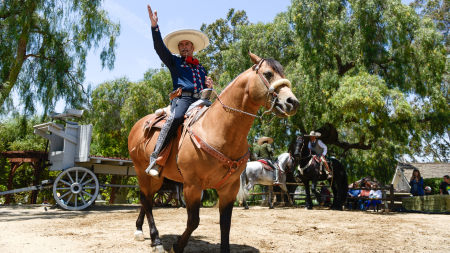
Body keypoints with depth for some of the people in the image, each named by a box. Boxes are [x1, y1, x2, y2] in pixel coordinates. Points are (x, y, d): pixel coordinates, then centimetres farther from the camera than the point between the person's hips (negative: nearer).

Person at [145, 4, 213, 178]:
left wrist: (209, 86, 8)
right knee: (175, 118, -34)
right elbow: (159, 47, 7)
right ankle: (155, 159, -34)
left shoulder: (201, 68, 32)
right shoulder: (174, 62, 22)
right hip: (182, 98, -4)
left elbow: (207, 88, 33)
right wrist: (155, 26, -4)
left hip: (201, 100, 4)